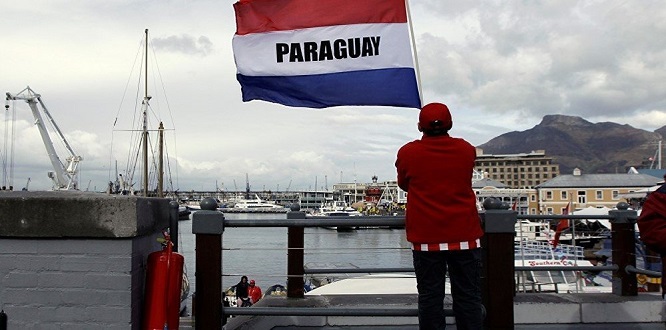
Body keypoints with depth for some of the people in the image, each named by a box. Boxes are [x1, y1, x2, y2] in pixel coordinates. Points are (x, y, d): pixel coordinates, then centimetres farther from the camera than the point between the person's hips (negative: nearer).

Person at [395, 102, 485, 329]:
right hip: (464, 236, 1)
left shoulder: (407, 153, -4)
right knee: (468, 297, 7)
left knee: (429, 297, 6)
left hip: (425, 238, -1)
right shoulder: (466, 150, 1)